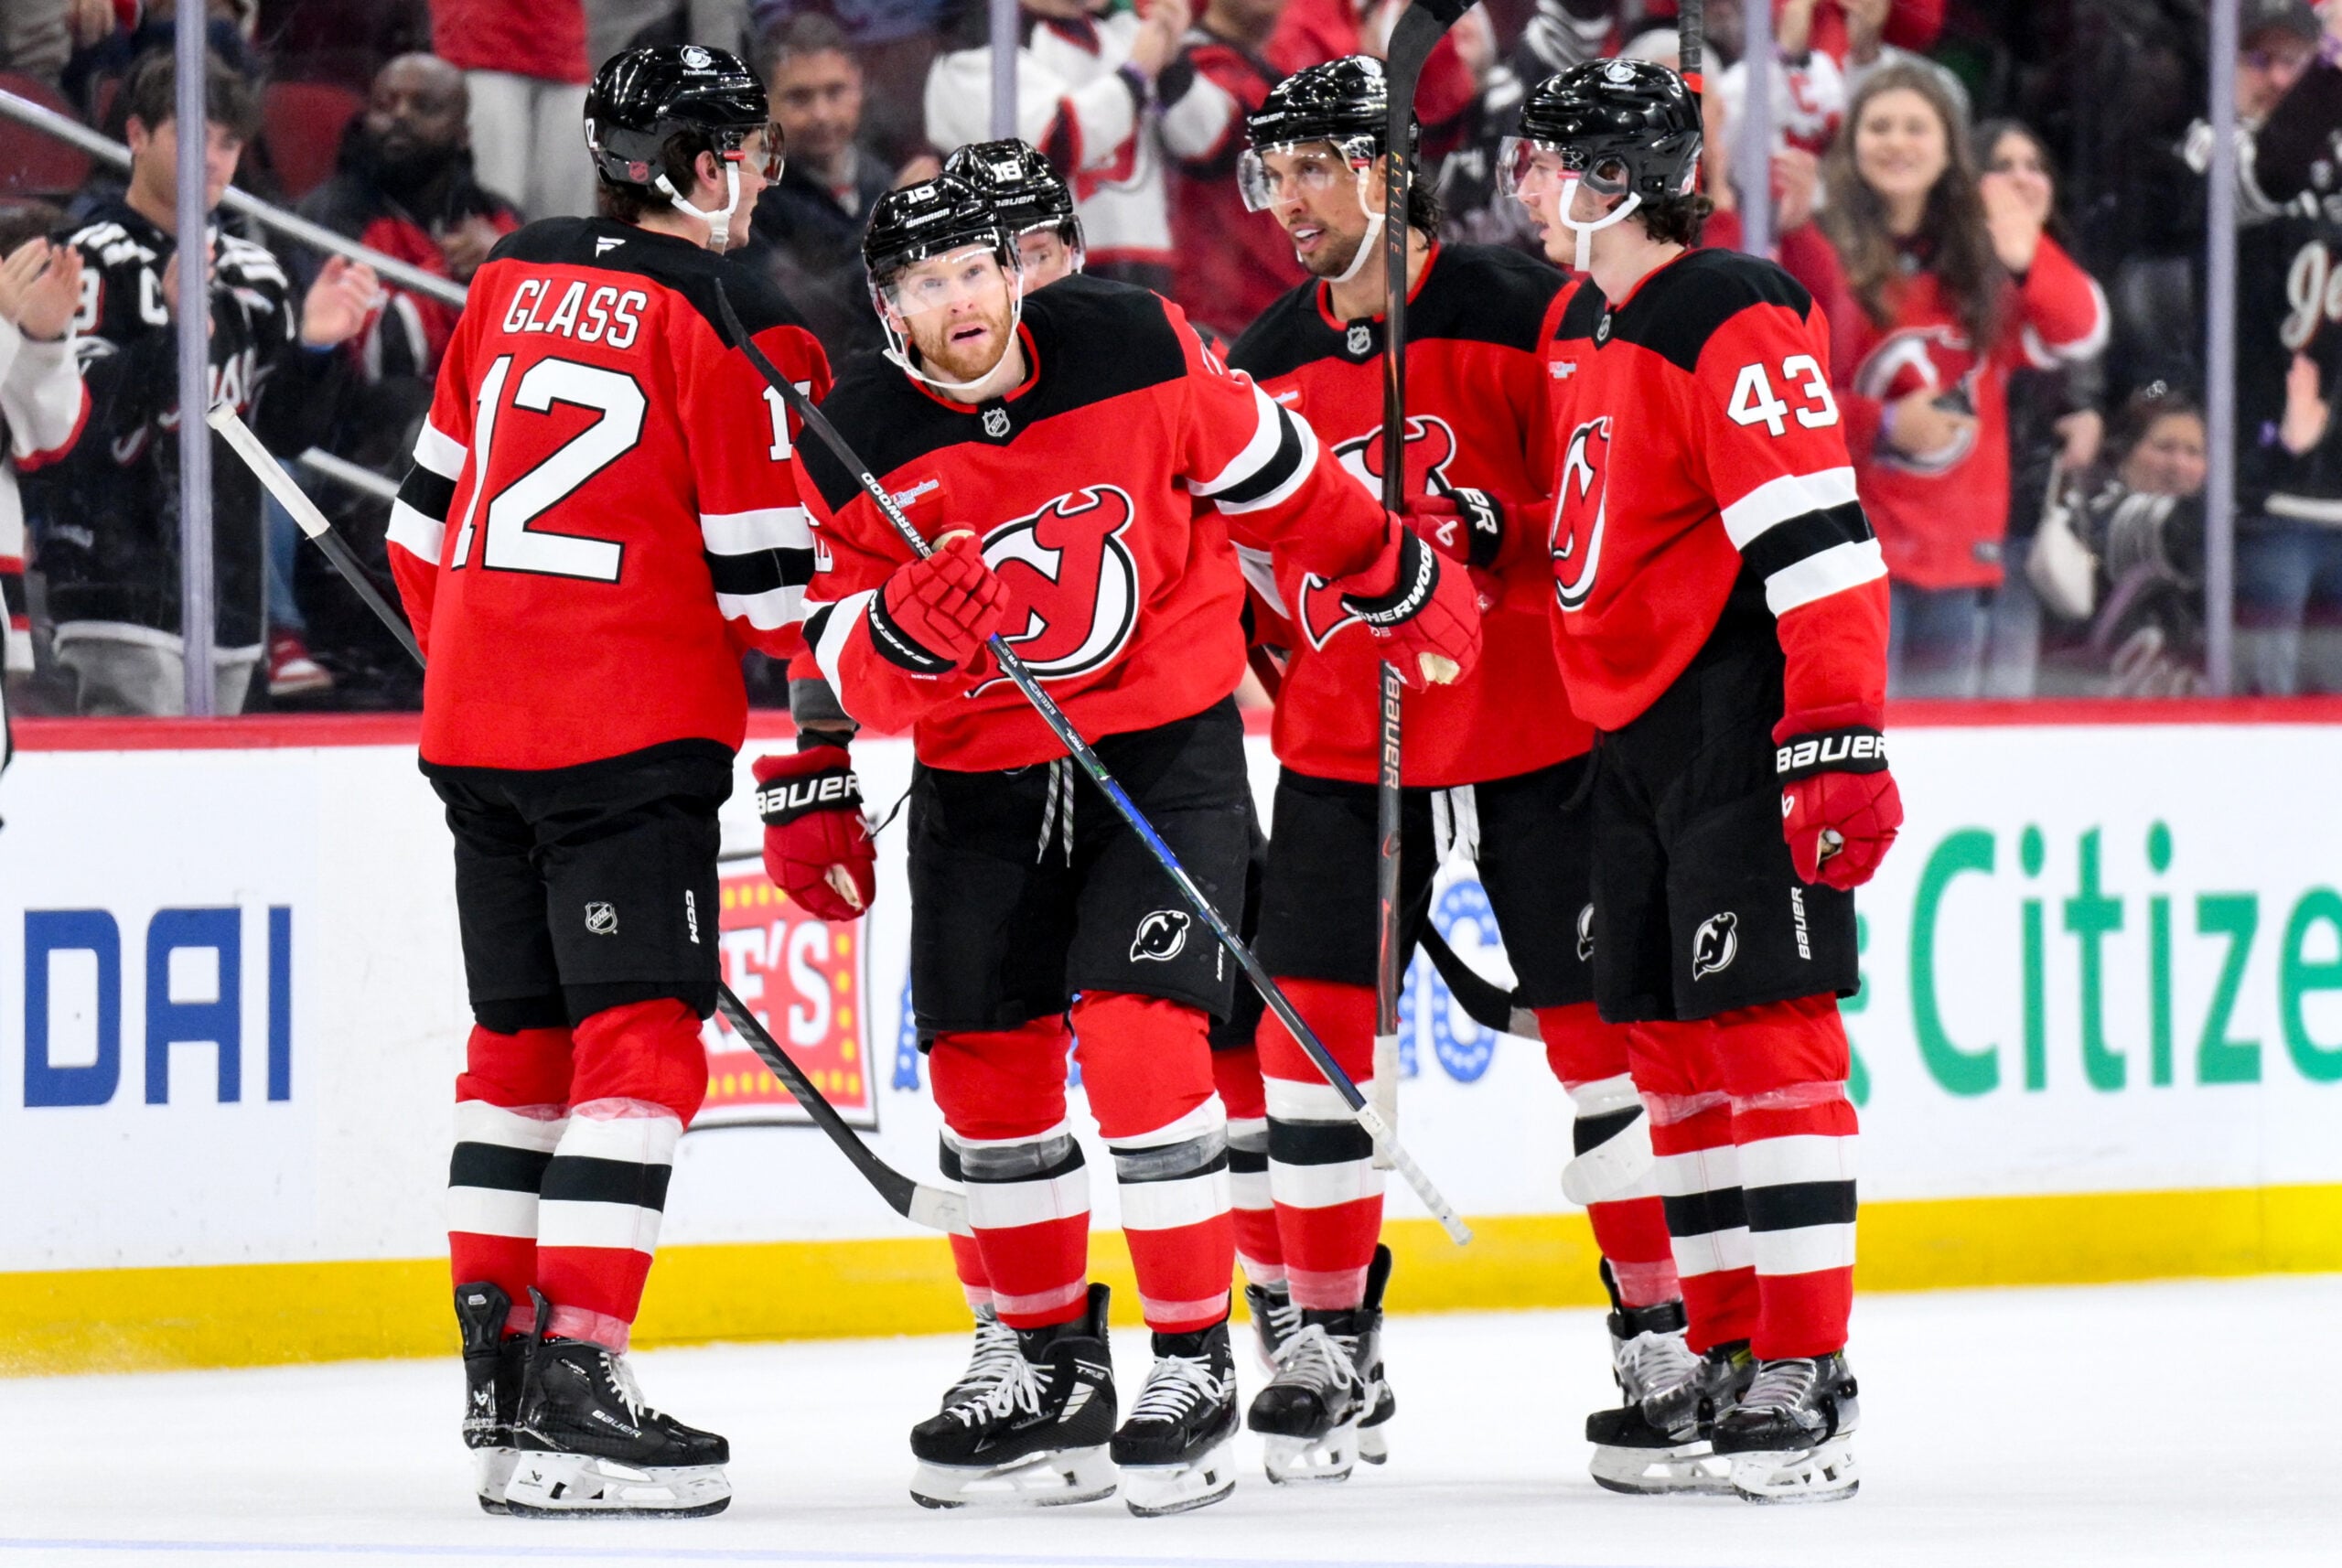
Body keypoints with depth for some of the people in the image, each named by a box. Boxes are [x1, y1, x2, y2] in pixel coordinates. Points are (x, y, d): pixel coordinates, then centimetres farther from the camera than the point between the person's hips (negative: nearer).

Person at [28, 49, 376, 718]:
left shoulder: (252, 273, 14)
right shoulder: (96, 262, -7)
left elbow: (284, 434, 11)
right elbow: (80, 429, -17)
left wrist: (312, 346, -7)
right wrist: (170, 327, -29)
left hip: (230, 604, 7)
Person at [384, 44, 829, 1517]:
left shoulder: (512, 282, 11)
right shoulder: (725, 319, -9)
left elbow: (430, 512, 16)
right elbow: (766, 577, -9)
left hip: (478, 722, 7)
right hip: (629, 730, -7)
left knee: (524, 1037, 16)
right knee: (641, 1044, -8)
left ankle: (498, 1369, 17)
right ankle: (571, 1394, -16)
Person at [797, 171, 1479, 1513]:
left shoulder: (1135, 349, -12)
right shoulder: (858, 447, -9)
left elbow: (1271, 472, 2)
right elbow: (854, 674, -11)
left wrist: (1400, 585, 11)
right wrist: (908, 626, -33)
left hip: (1167, 751, -3)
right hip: (980, 783, 3)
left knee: (1139, 1040, -16)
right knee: (985, 1070, 6)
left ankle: (1197, 1366, -6)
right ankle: (1055, 1366, 23)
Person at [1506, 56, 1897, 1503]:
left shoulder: (1733, 325, -15)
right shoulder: (1582, 329, 15)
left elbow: (1821, 546, -21)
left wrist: (1841, 744, -25)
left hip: (1745, 730, -10)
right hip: (1636, 735, 10)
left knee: (1764, 1029, -11)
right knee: (1669, 1042, 9)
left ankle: (1807, 1377, -12)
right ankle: (1732, 1358, 15)